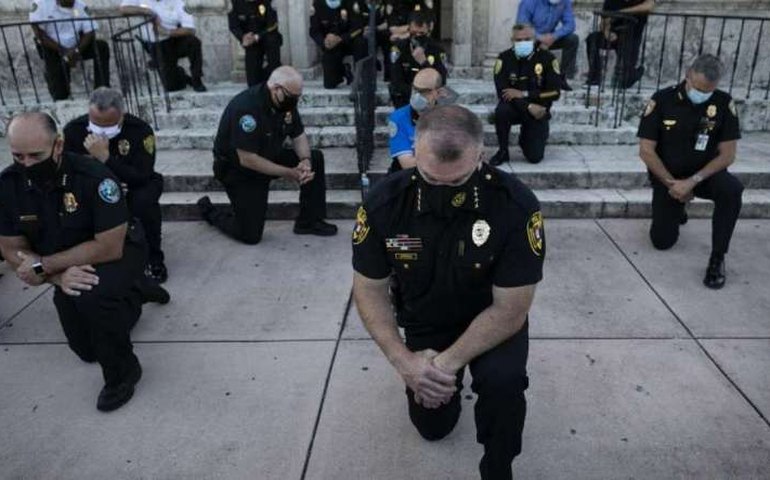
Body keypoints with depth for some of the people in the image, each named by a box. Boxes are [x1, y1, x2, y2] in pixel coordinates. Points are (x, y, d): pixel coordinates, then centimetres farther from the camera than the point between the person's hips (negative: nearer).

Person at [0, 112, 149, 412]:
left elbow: (109, 247, -31)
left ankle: (122, 373, -13)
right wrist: (59, 277, -27)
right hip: (66, 265, 6)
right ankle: (129, 299, 40)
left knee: (91, 295, -38)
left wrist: (43, 266, -28)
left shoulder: (93, 176, -32)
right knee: (87, 350, 12)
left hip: (118, 252, -5)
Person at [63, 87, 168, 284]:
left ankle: (153, 259, -14)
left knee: (144, 201, -36)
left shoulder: (140, 130, -25)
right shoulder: (73, 130, -16)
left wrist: (105, 157, -42)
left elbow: (141, 178, -31)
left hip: (134, 186, -2)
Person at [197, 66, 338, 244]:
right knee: (250, 235, -11)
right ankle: (209, 211, 17)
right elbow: (247, 160, -32)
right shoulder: (247, 107, -32)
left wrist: (305, 161, -20)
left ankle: (309, 222, 1)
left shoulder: (286, 102, -8)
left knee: (315, 159, -8)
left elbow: (299, 136, 2)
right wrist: (288, 173, -28)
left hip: (269, 158, 8)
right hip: (238, 169, -7)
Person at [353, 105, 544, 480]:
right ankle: (454, 382, 44)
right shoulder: (384, 202, -25)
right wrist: (403, 361, -25)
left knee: (503, 381, -32)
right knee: (432, 426, 12)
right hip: (424, 322, 3)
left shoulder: (517, 206, -31)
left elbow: (510, 308, -24)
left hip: (494, 320, -2)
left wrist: (449, 362, -29)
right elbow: (370, 291, -13)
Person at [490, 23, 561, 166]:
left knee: (535, 157, -9)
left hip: (538, 111, 0)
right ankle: (502, 151, -11)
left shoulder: (547, 58, -9)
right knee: (501, 111, -36)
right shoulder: (504, 58, -9)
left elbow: (554, 92, -14)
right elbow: (502, 92, -17)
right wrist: (528, 107, -27)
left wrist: (524, 94, -23)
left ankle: (525, 138, 29)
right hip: (514, 107, 0)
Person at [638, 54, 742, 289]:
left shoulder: (724, 103, -12)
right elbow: (646, 151, -13)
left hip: (704, 173, 0)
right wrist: (672, 183, -16)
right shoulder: (662, 100, -15)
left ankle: (717, 257, -18)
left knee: (732, 189, -34)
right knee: (662, 241, -2)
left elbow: (727, 155, -12)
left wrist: (693, 182, -24)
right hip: (667, 177, 0)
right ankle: (675, 208, 34)